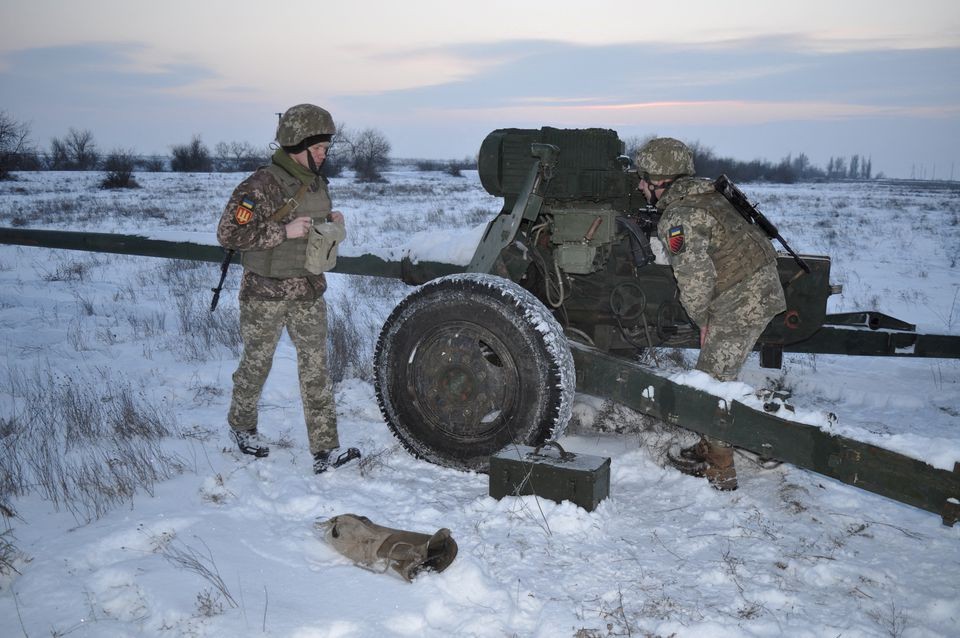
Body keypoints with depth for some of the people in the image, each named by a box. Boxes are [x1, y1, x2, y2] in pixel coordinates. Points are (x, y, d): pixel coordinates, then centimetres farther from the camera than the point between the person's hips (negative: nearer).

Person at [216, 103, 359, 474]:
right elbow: (228, 234, -20)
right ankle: (241, 425, 37)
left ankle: (325, 449, 4)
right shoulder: (263, 185, -17)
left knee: (316, 367, 2)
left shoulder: (316, 182, 8)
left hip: (309, 292, 6)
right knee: (257, 364, 12)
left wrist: (332, 224, 2)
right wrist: (284, 231, -24)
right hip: (266, 293, -6)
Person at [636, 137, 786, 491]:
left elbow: (695, 278, -20)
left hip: (742, 300, -10)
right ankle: (710, 448, 29)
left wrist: (701, 319, -4)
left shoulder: (677, 217, -17)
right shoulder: (705, 195, 14)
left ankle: (720, 471, 4)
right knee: (716, 376, 18)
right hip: (760, 286, 10)